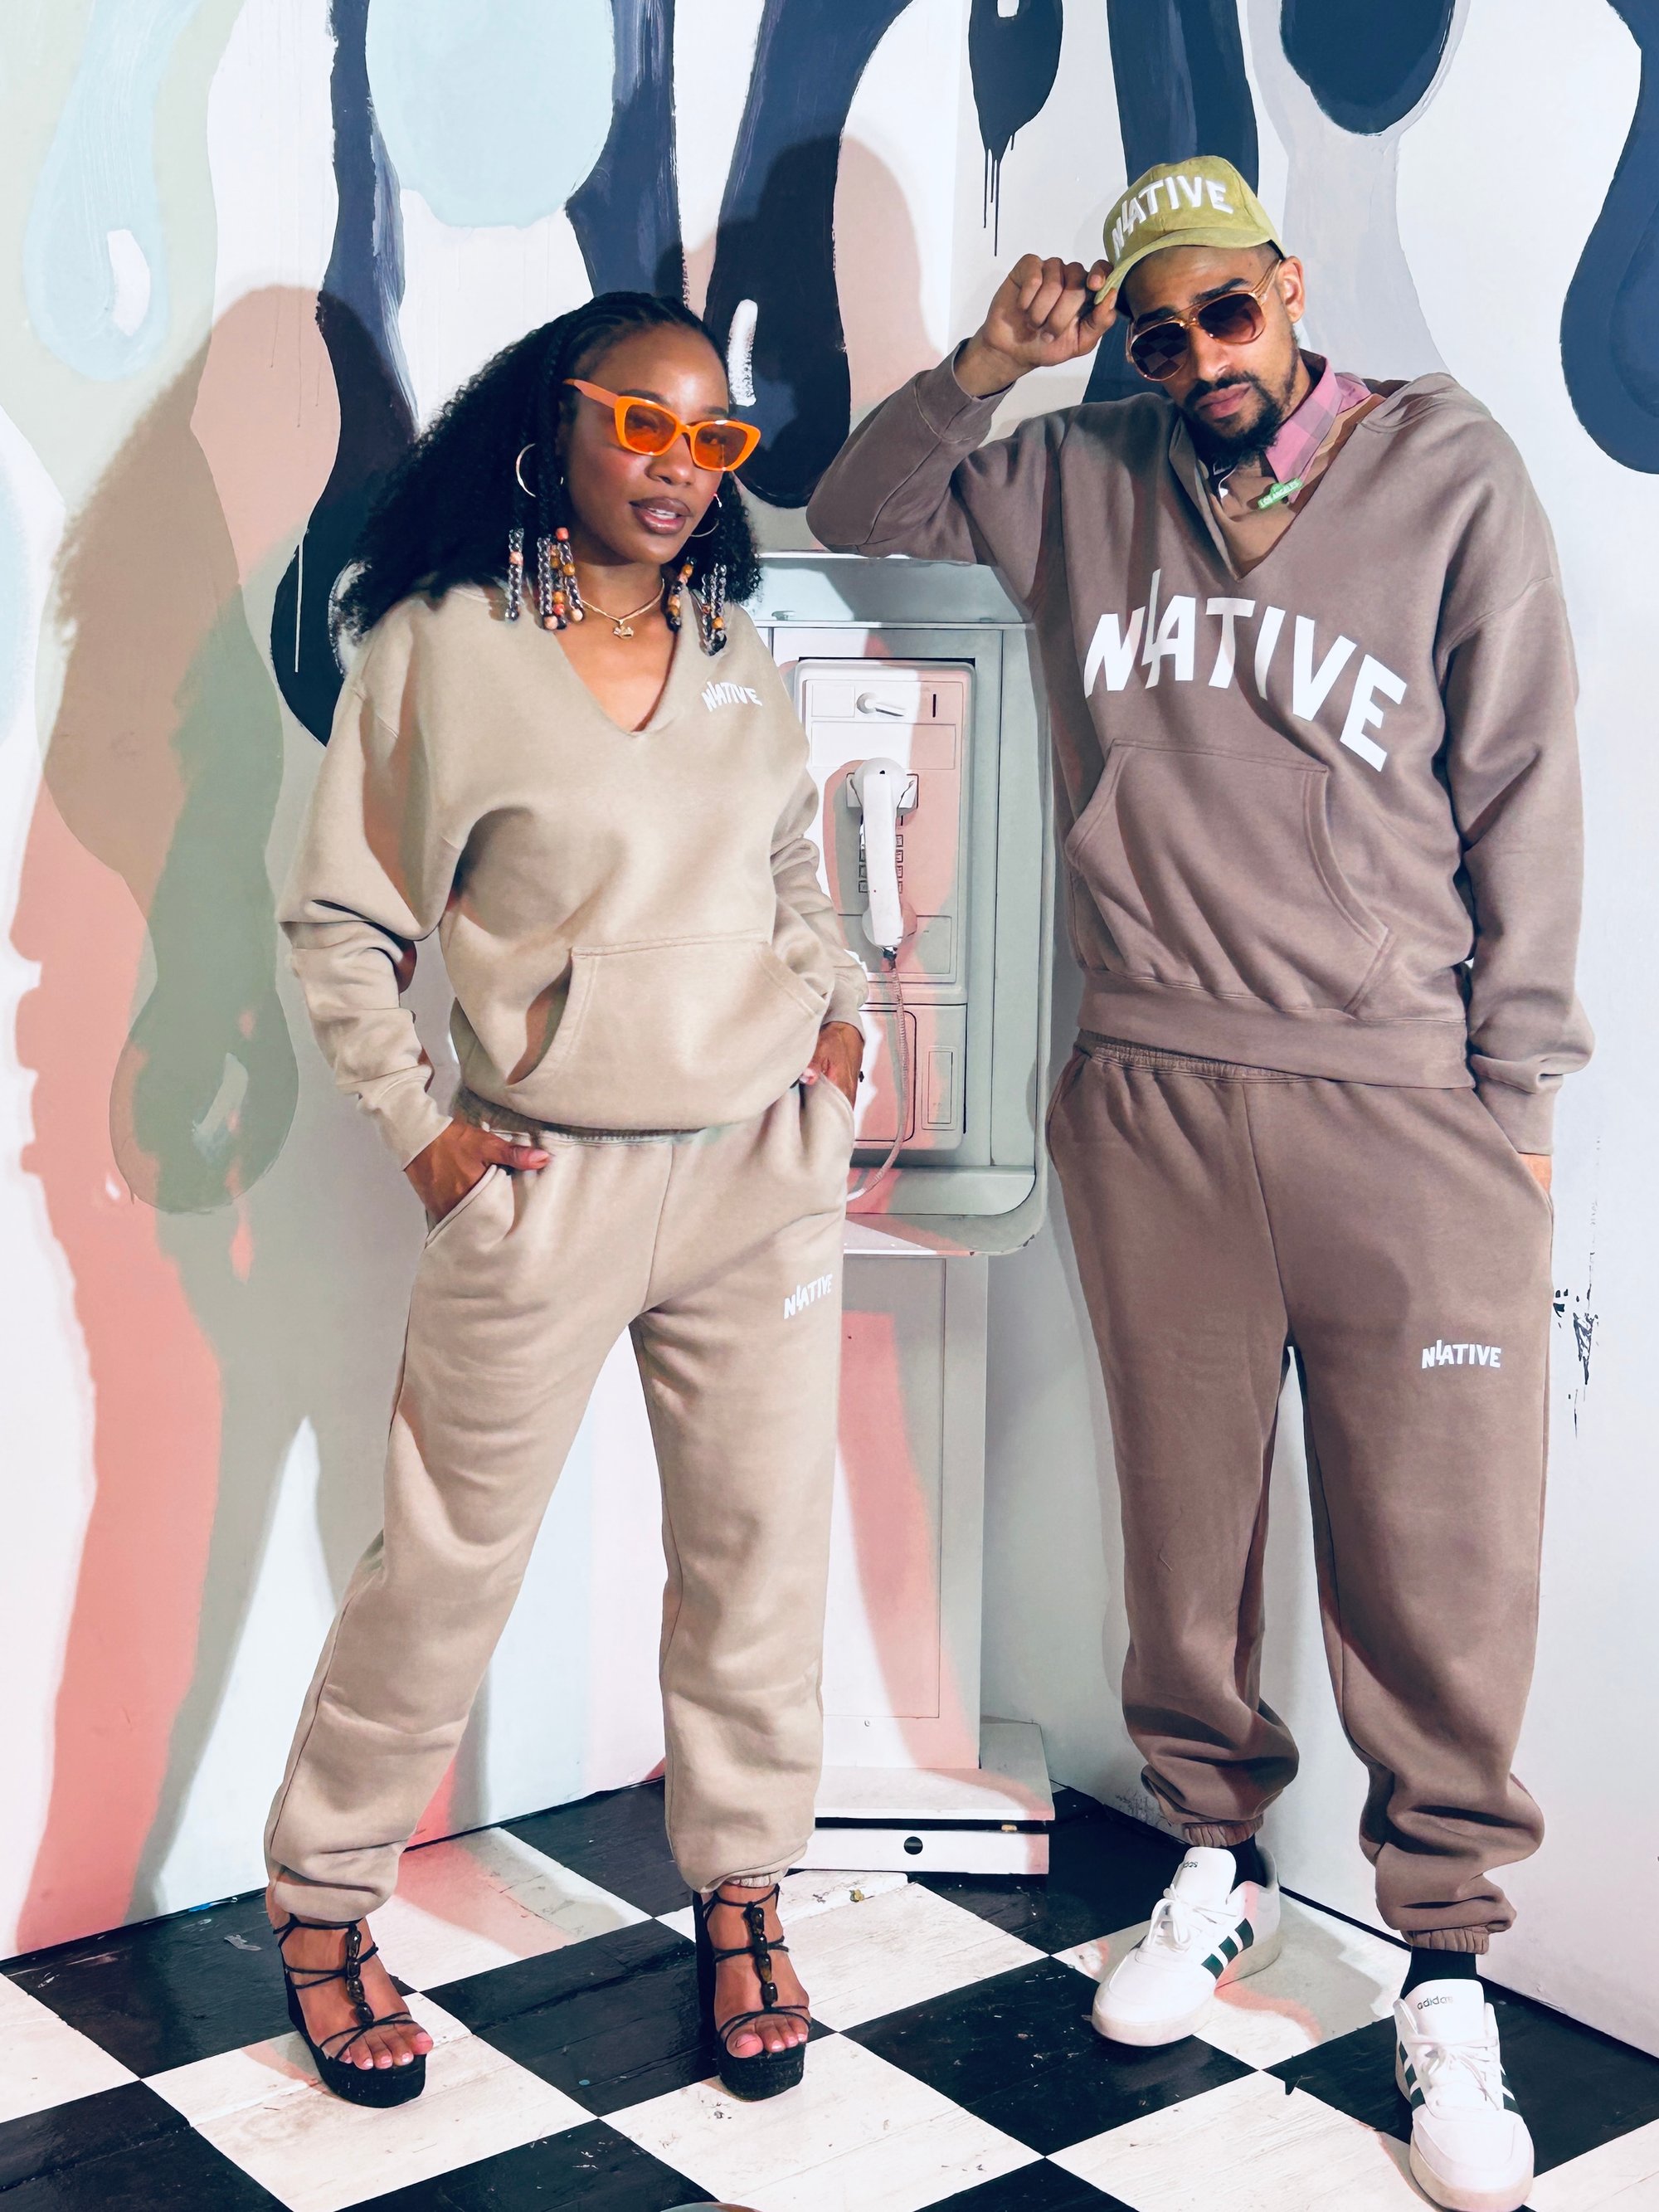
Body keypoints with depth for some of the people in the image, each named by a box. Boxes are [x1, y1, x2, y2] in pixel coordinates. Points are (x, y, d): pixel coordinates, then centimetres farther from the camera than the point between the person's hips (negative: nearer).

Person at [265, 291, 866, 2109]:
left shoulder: (735, 650, 9)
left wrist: (838, 1006, 9)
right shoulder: (439, 648, -6)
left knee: (759, 1550, 10)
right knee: (446, 1567, 6)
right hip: (547, 1189, -4)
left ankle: (742, 1901, 29)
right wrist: (416, 1130, -7)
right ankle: (322, 1907, 26)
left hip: (766, 1172, 5)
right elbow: (337, 919, -1)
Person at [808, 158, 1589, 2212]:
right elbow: (857, 513, 21)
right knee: (1186, 1521, 13)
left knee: (1437, 1561, -1)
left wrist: (1515, 1090, -1)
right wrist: (982, 367, 3)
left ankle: (1444, 1968, 16)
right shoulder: (1082, 483, 10)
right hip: (1153, 1103, 3)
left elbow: (1522, 793, 2)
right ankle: (1218, 1865, 33)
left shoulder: (1452, 474, 2)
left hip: (1405, 1111, -2)